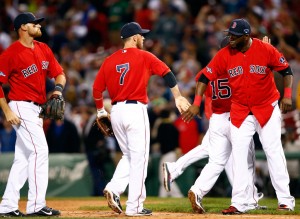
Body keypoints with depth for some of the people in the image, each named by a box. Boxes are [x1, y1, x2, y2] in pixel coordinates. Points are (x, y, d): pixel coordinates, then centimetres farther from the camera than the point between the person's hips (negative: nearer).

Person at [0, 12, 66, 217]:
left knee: (23, 158, 9)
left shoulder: (43, 49, 10)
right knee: (39, 150, -15)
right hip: (21, 107, -8)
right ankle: (36, 205, -14)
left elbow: (59, 73, 13)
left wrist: (58, 88, -9)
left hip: (37, 109, 8)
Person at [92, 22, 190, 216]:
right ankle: (134, 206, -3)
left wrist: (101, 112, 24)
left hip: (116, 111, 5)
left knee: (128, 156, 20)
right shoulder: (144, 57, -2)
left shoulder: (110, 61, 9)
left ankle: (114, 189, -1)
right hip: (135, 110, -5)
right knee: (139, 158, -1)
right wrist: (178, 97, -3)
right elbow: (167, 73, -7)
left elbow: (97, 89, 11)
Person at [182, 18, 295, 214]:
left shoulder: (267, 50, -13)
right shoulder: (224, 55, -8)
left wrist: (287, 95, -16)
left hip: (267, 108, -2)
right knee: (239, 156, -1)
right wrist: (196, 104, -12)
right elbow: (206, 77, -5)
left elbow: (287, 71, -3)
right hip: (240, 112, 2)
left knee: (274, 152, -2)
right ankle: (239, 203, 2)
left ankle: (285, 200, 3)